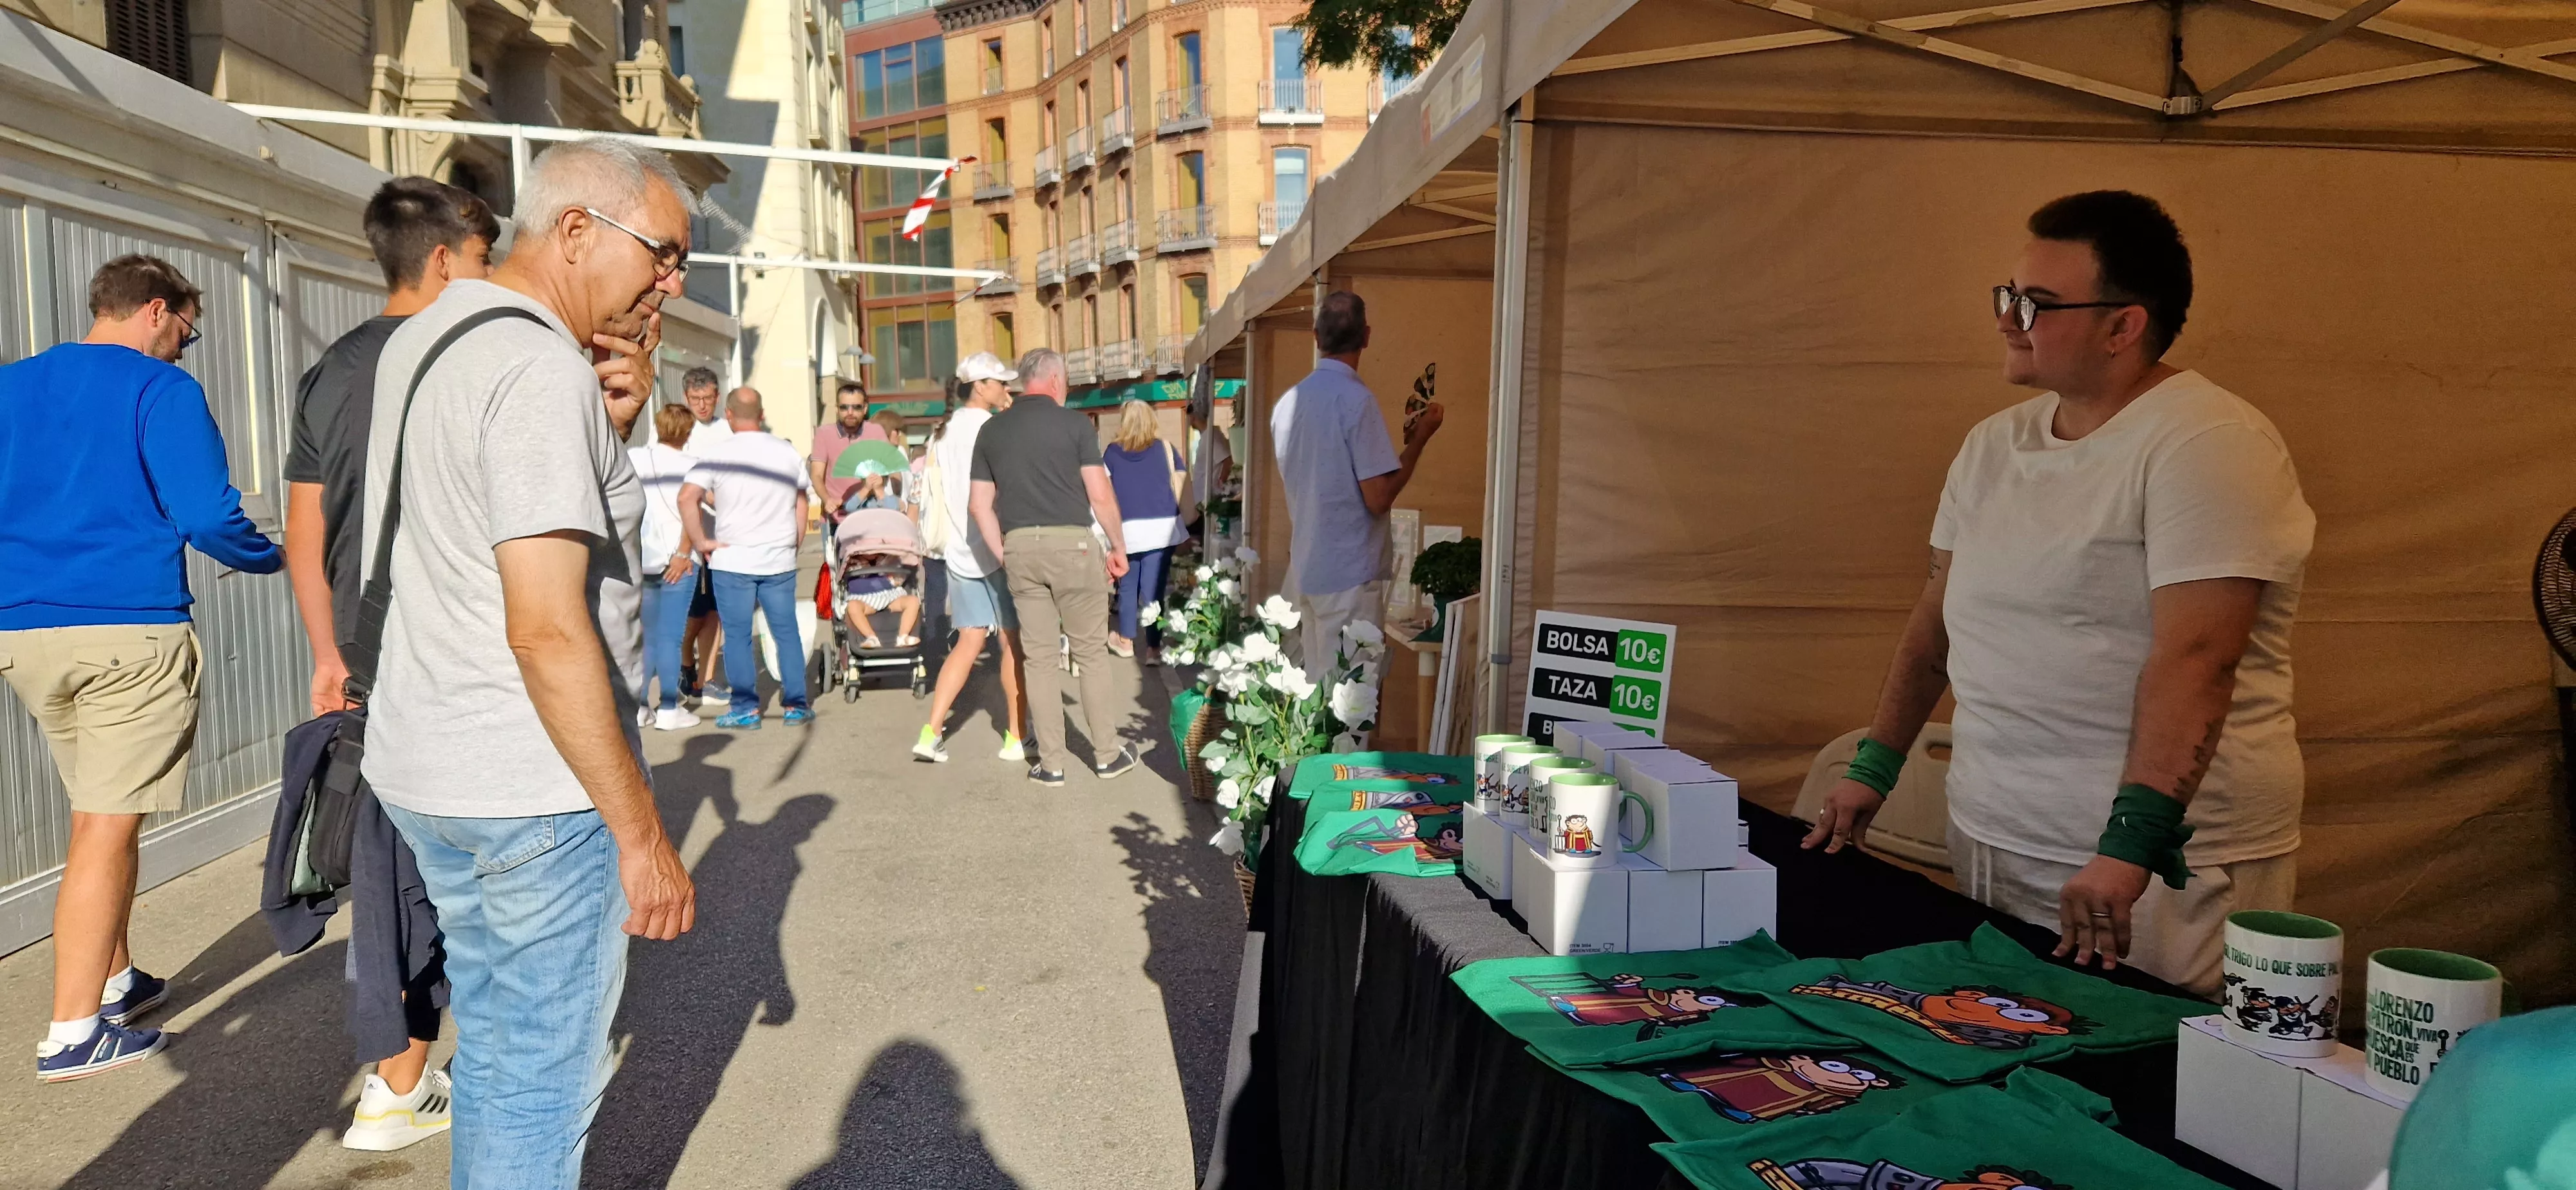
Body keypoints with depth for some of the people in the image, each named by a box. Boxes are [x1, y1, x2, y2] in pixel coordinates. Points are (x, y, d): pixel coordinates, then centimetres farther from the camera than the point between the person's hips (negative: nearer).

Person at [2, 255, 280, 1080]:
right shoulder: (162, 390, -6)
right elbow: (208, 516, -14)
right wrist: (271, 558, 5)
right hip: (130, 631, -7)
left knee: (100, 813, 20)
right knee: (109, 826, -3)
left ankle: (111, 980, 30)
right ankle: (74, 1032, -1)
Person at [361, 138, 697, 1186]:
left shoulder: (418, 340, 11)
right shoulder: (541, 371, -20)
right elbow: (547, 630, -26)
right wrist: (642, 833, -19)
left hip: (425, 768, 10)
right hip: (535, 789, -9)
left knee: (494, 1048, 22)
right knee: (543, 1080, 4)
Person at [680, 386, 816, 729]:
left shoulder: (719, 455, -7)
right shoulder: (786, 451, 5)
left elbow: (687, 498, -18)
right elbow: (803, 500, 13)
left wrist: (700, 541, -9)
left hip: (733, 560, -3)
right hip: (779, 561, 3)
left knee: (738, 637, 4)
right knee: (787, 633, 10)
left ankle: (746, 710, 6)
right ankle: (796, 706, 11)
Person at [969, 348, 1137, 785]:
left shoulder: (992, 430, 9)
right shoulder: (1074, 423, -3)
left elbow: (979, 504, 8)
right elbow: (1101, 495, -6)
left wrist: (1005, 557, 14)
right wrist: (1118, 547, 5)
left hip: (1019, 547, 3)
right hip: (1072, 542, -3)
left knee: (1038, 658, 7)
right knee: (1091, 652, 7)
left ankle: (1052, 763, 11)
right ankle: (1107, 754, 13)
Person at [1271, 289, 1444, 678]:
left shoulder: (1289, 400, 8)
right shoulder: (1356, 398, -14)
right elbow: (1379, 498, -16)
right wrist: (1419, 440, -6)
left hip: (1305, 570, 8)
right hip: (1350, 573, -8)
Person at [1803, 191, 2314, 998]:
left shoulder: (2207, 445, -13)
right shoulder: (1993, 445, 10)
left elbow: (2196, 659, -23)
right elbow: (1937, 618, 17)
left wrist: (2130, 848, -30)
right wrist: (1873, 770, 16)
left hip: (2165, 867, -7)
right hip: (1988, 838, 7)